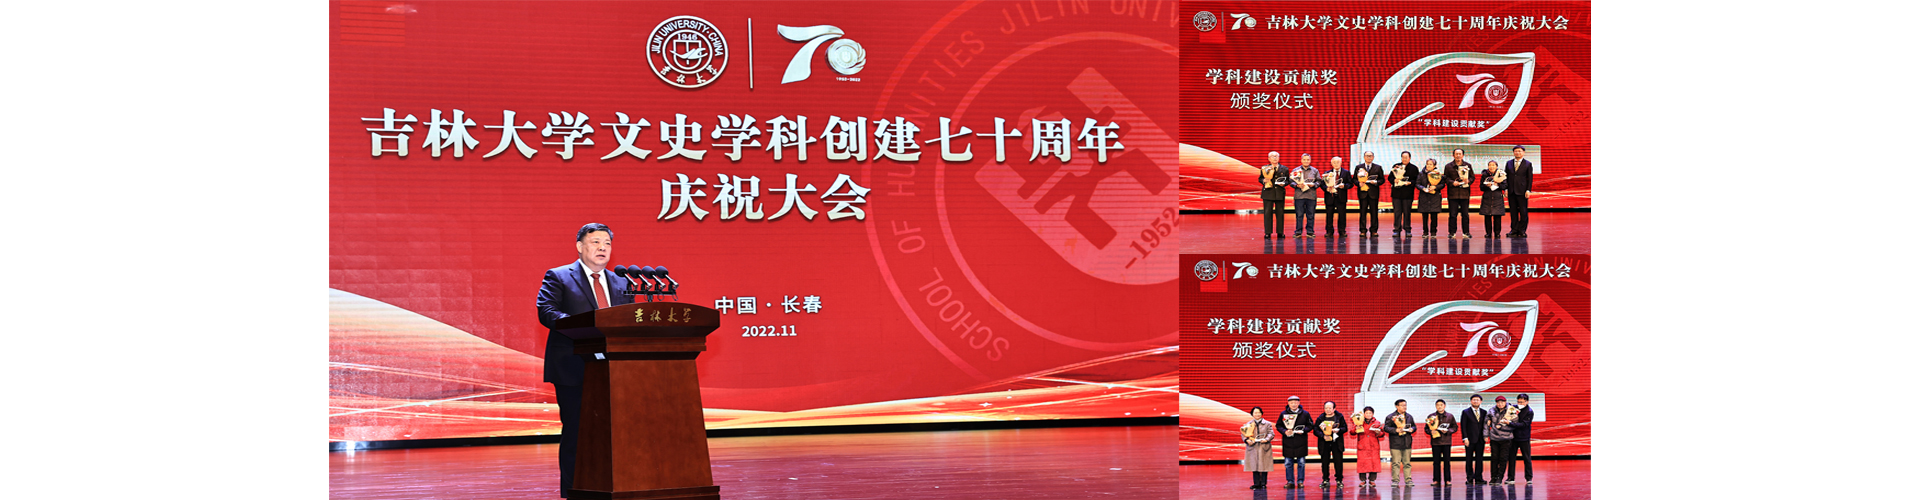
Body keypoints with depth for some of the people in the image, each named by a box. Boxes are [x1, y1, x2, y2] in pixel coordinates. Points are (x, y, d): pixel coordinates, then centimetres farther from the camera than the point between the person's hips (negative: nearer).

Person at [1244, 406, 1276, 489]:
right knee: (1254, 466, 1)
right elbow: (1243, 434, 8)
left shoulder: (1267, 424, 9)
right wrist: (1247, 440, -13)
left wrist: (1266, 439, -18)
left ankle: (1263, 484, 6)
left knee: (1264, 467, -2)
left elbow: (1271, 434, 1)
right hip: (1253, 448, 1)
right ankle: (1256, 484, 8)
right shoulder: (1248, 424, 12)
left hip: (1264, 448, -1)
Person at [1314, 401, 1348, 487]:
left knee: (1338, 462, 1)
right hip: (1324, 443, 1)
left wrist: (1338, 430, -18)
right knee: (1324, 462, 4)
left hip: (1336, 442, -1)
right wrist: (1323, 436, -15)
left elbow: (1345, 428, 3)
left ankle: (1339, 480, 11)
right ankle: (1325, 480, 15)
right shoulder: (1320, 418, 5)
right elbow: (1315, 430, 1)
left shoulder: (1339, 417, 4)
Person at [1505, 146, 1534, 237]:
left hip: (1522, 192, -3)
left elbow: (1530, 178, 0)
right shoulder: (1509, 163, 12)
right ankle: (1514, 230, 10)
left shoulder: (1528, 164, 3)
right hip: (1511, 192, 3)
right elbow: (1506, 177, 12)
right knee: (1513, 211, 5)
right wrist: (1506, 189, 3)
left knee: (1523, 212, -2)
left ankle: (1522, 231, 4)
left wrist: (1528, 190, -8)